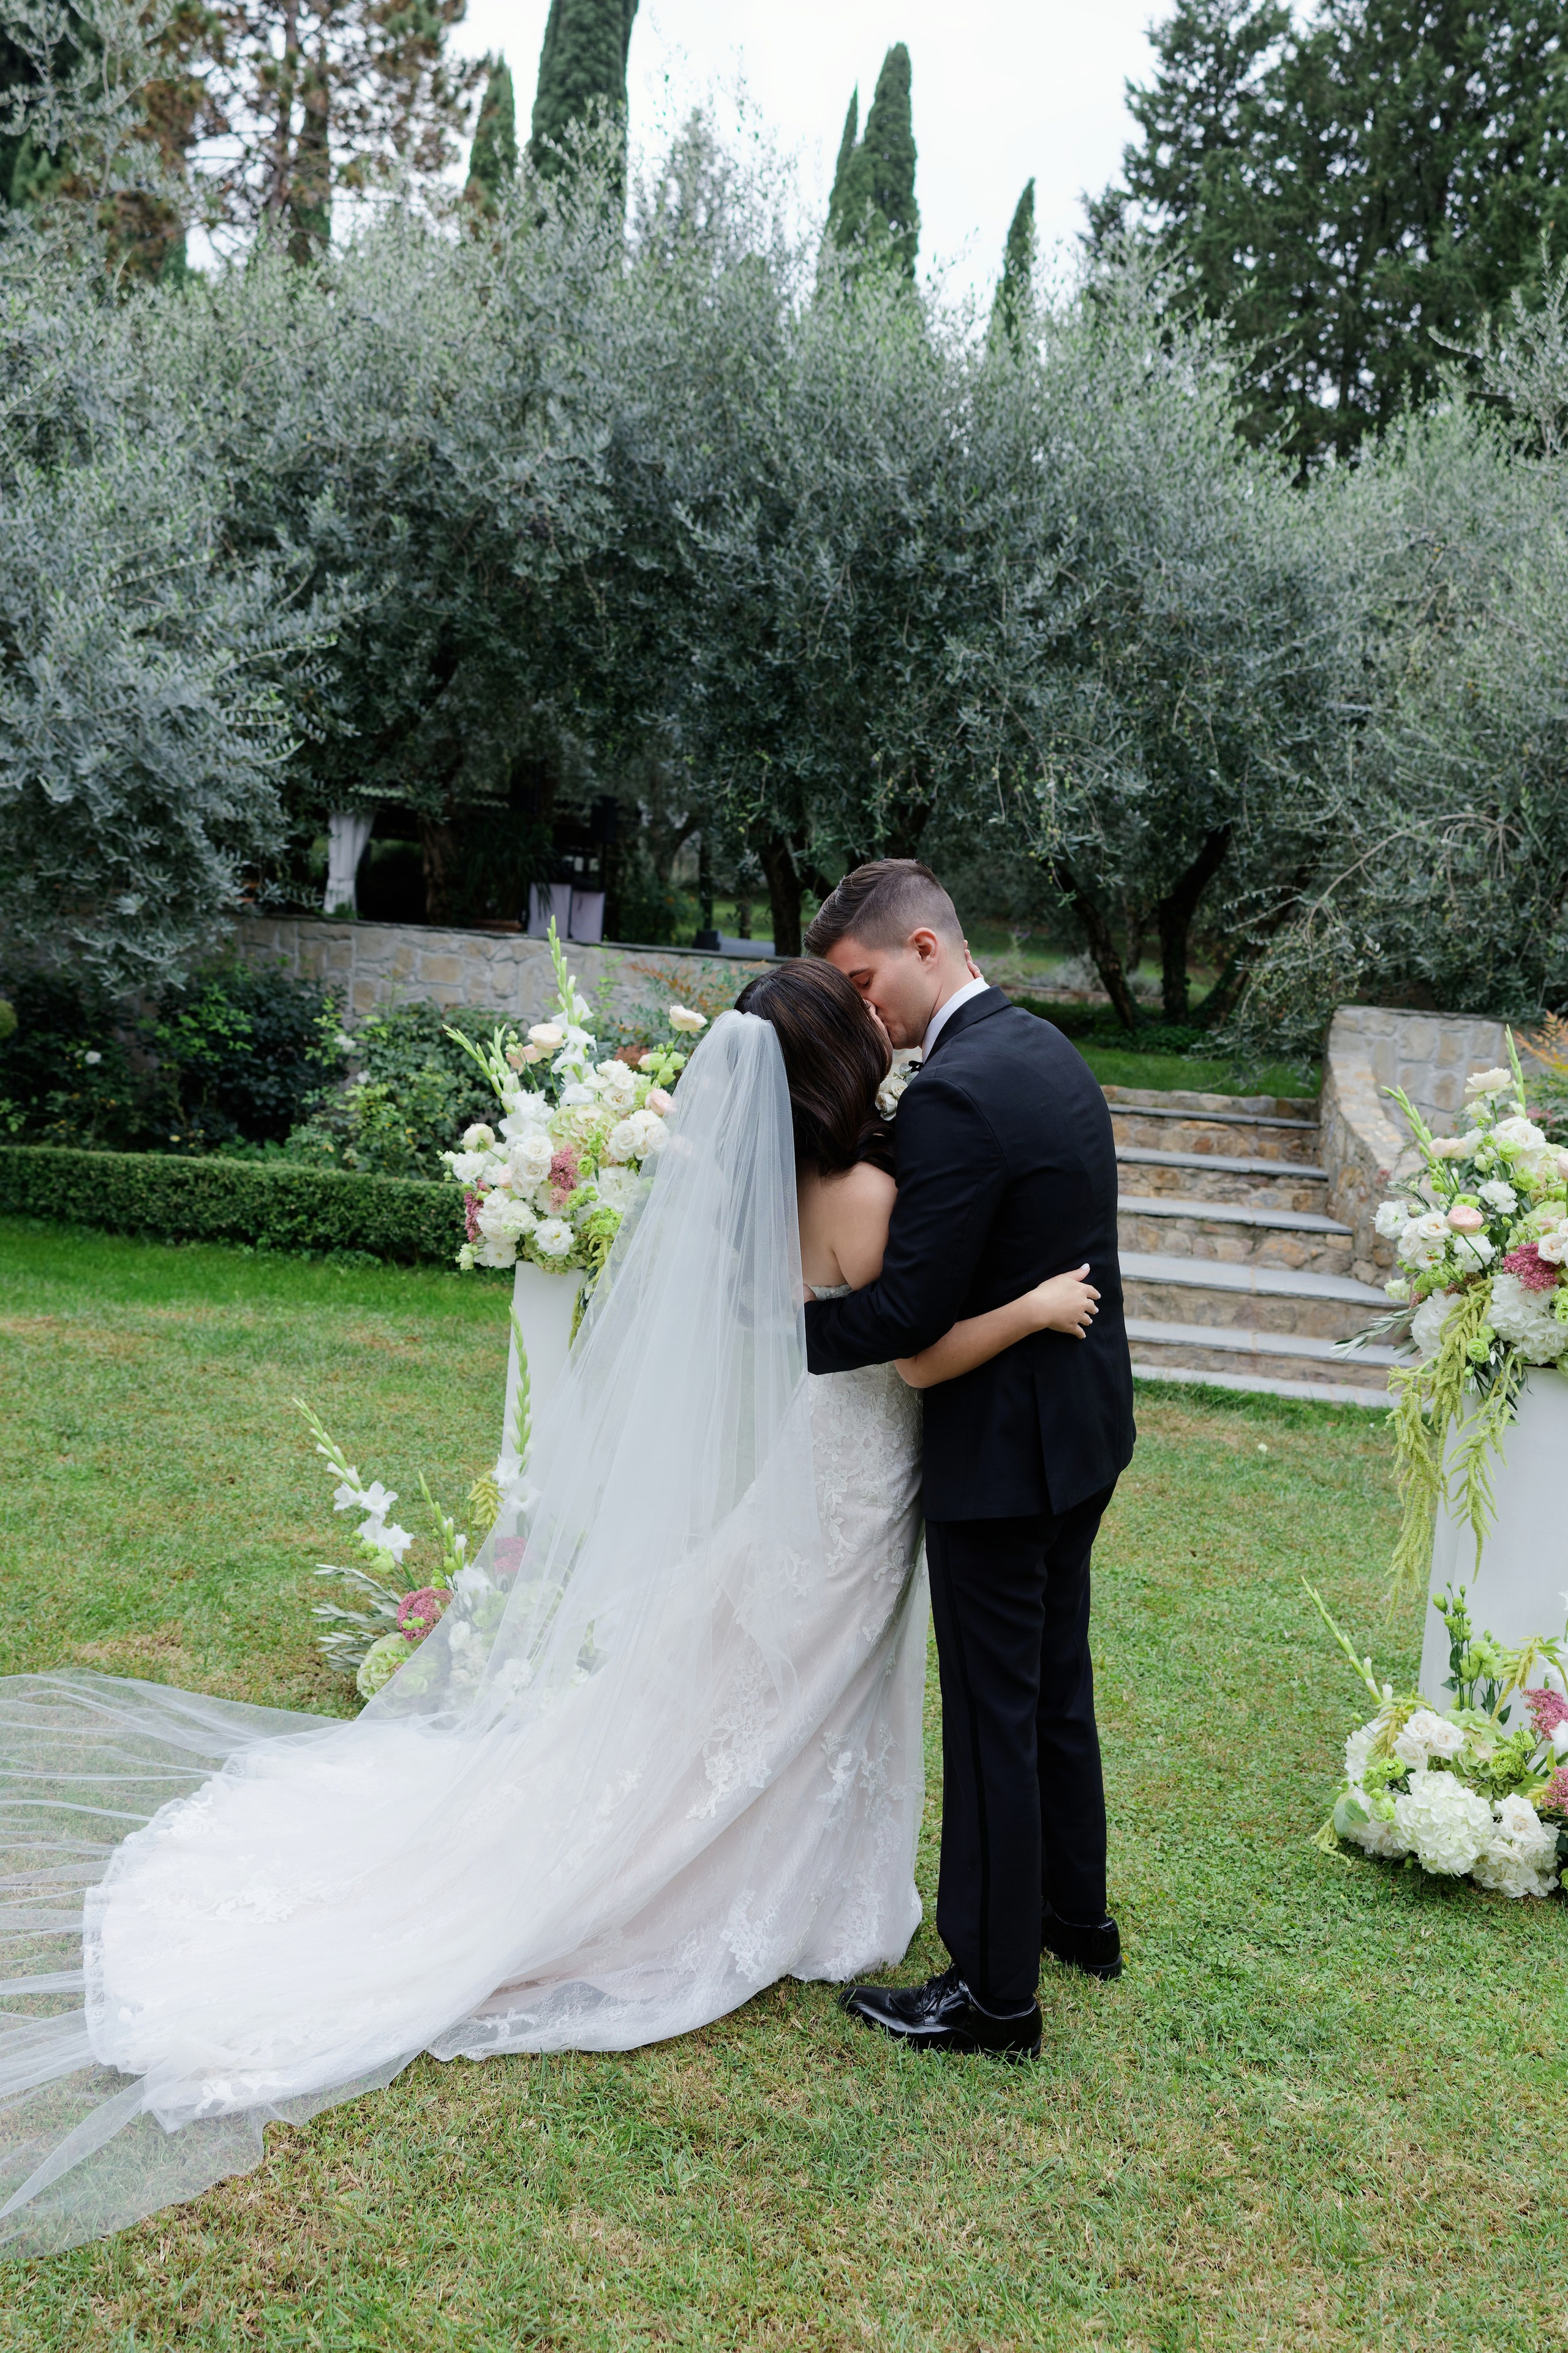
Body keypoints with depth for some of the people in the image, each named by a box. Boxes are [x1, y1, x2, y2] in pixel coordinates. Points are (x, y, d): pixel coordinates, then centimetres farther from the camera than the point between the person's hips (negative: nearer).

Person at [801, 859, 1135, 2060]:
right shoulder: (1047, 1050, 7)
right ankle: (1076, 1912, 40)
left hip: (1003, 1446, -10)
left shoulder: (955, 1094, -24)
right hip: (1083, 1425, 10)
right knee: (1056, 1683, 23)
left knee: (994, 1714, 3)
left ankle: (995, 1991, 17)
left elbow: (907, 1308, -25)